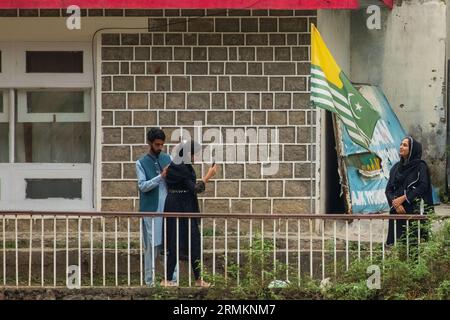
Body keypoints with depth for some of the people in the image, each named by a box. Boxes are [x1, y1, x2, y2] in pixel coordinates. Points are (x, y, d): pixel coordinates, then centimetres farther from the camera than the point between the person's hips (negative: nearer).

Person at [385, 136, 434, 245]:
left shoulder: (420, 166, 0)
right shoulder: (396, 167, 15)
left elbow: (423, 186, -12)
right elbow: (388, 189, 8)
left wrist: (403, 198, -15)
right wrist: (395, 203, -11)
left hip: (414, 211, -5)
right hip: (397, 212, 5)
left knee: (413, 241, -11)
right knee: (396, 241, -2)